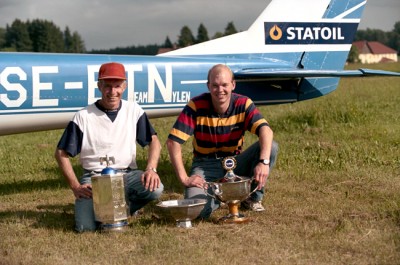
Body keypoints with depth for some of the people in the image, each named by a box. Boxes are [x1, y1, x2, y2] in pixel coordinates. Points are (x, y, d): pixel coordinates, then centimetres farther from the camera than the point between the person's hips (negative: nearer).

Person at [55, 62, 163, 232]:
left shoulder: (134, 111, 3)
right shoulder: (83, 117, -5)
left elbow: (153, 141, 5)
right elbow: (61, 154, -1)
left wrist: (151, 169, -14)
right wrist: (75, 187, -9)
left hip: (127, 174, 2)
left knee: (155, 188, -28)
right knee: (85, 226, -24)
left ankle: (124, 207, 4)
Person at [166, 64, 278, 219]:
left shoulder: (243, 104, -11)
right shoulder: (196, 106, -15)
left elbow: (265, 130, -27)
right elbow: (173, 142, -18)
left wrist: (264, 162, -45)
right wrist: (184, 178, -24)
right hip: (205, 166, -2)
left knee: (271, 147, -23)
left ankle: (254, 196, -1)